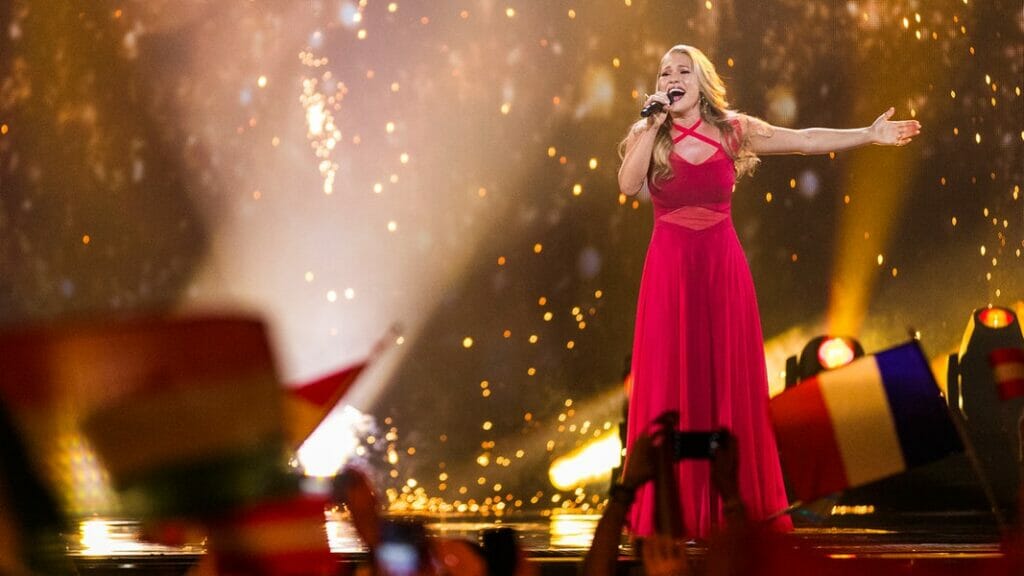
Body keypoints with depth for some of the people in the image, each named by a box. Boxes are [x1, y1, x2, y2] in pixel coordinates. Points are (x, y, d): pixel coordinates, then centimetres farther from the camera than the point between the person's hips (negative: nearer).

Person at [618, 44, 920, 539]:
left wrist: (869, 135, -9)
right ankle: (672, 505, 8)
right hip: (670, 267, -1)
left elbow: (805, 141, -2)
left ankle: (737, 499, 13)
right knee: (671, 382, 0)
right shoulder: (648, 135, 2)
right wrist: (654, 124, -15)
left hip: (722, 264, 1)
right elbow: (628, 185, -15)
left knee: (730, 379, 4)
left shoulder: (732, 129, 3)